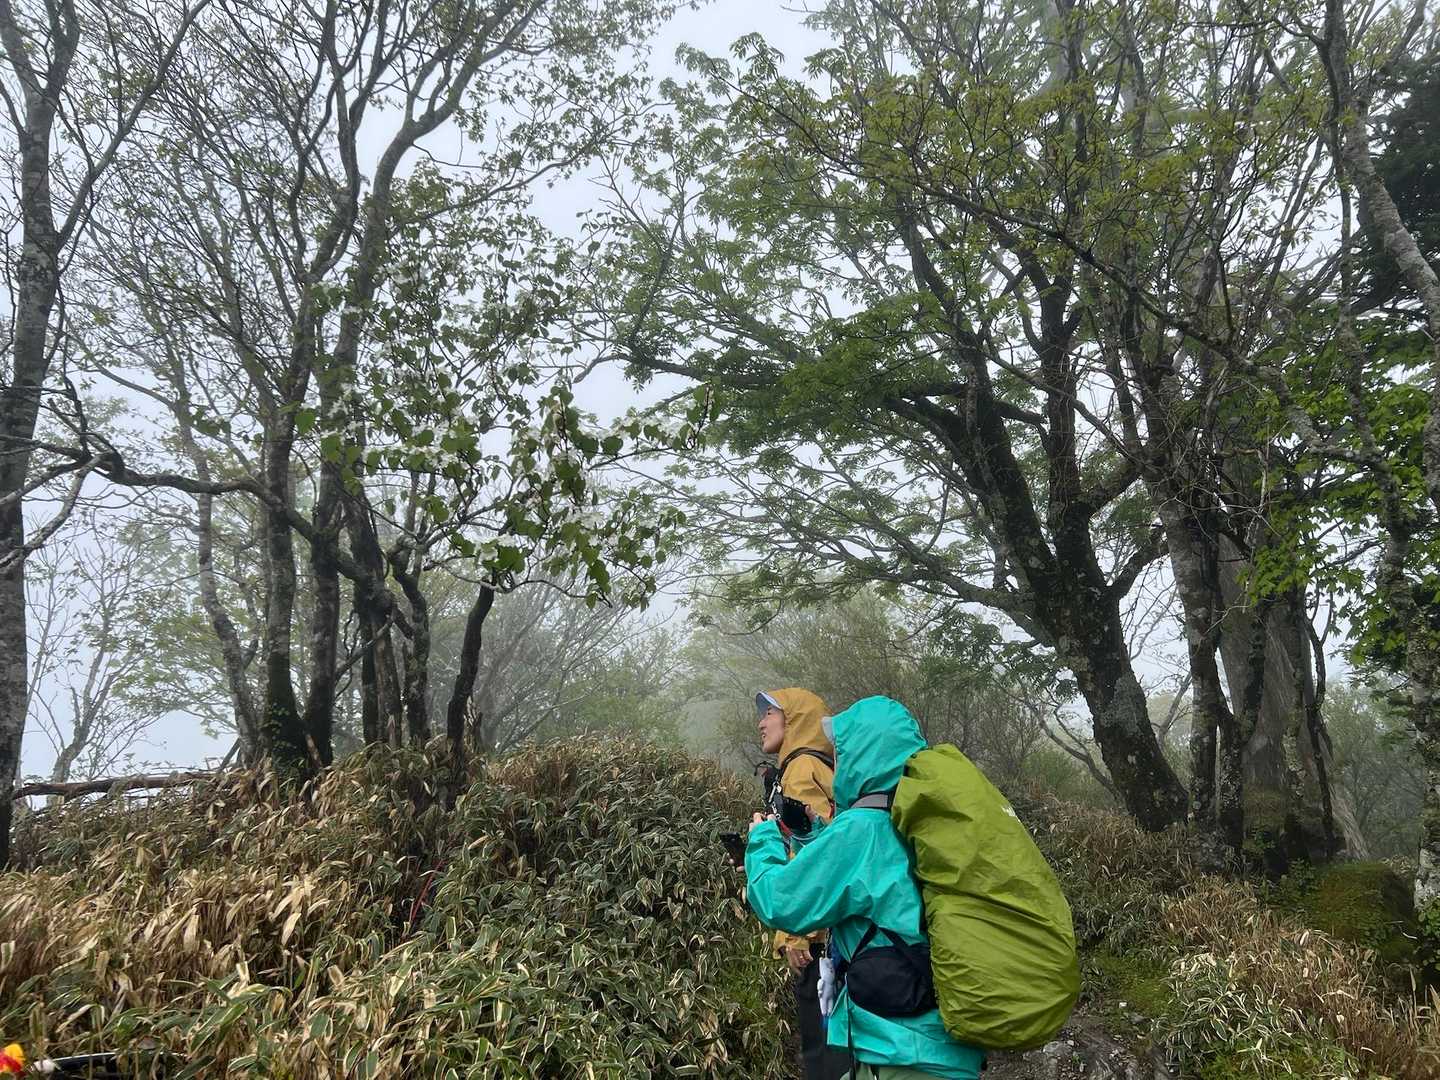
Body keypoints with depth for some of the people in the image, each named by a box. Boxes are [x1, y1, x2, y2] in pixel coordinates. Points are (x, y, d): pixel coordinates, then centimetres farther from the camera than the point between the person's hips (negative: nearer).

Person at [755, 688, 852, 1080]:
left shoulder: (802, 768, -8)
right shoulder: (817, 768, 21)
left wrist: (800, 934, -19)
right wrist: (789, 934, 20)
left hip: (818, 937, -9)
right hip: (824, 935, 9)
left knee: (823, 1048, -5)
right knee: (826, 1044, 14)